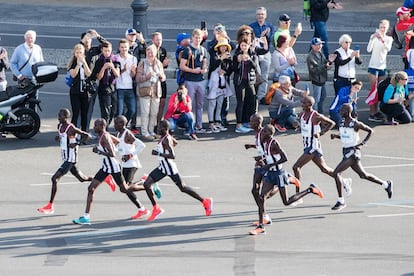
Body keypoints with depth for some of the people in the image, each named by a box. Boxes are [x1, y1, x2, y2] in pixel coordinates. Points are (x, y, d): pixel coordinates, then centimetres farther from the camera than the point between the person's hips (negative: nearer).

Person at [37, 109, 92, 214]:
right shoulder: (59, 126, 6)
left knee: (55, 179, -14)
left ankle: (50, 206, -10)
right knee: (82, 178, 22)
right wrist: (58, 138, 3)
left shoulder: (71, 128, -19)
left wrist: (76, 143, -24)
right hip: (65, 158, 10)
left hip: (70, 159, -10)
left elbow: (86, 135, -17)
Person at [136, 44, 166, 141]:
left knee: (154, 113, 6)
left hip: (156, 91, 5)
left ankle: (151, 131, 17)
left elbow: (163, 78, 16)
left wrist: (161, 76, -7)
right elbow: (138, 78, -8)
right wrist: (147, 76, -22)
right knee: (145, 113, -6)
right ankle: (145, 133, -3)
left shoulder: (159, 63, 10)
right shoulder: (142, 63, -4)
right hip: (145, 90, -5)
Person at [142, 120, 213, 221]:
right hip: (162, 167, 9)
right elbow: (175, 143, 26)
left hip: (170, 168, -9)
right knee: (147, 184, 2)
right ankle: (156, 208, 10)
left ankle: (205, 201, 16)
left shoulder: (166, 140, -23)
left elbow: (173, 156, -31)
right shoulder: (166, 137, 4)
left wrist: (158, 153, -29)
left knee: (182, 188, 2)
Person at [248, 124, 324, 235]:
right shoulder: (266, 143, 7)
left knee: (286, 202, 3)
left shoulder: (274, 144, -19)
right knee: (261, 198, -6)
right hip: (270, 174, 8)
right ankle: (260, 227, -4)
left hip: (278, 174, -8)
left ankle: (310, 189, 19)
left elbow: (285, 158, -25)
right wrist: (263, 161, 4)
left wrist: (269, 165, -23)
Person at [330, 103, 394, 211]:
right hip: (346, 152, 9)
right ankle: (386, 184, 36)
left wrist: (362, 143, -13)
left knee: (336, 173, -17)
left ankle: (341, 201, -9)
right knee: (363, 175, 19)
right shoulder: (342, 122, 7)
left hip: (353, 152, -9)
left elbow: (370, 131, -5)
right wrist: (335, 136, 2)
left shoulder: (356, 124, -15)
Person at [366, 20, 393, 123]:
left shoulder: (389, 39, 4)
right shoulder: (374, 36, -3)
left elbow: (388, 48, -17)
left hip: (383, 67, 4)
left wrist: (382, 39, -33)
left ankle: (376, 111, 21)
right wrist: (372, 38, -27)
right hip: (373, 66, -4)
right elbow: (368, 50, -15)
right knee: (374, 90, -7)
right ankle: (372, 114, -8)